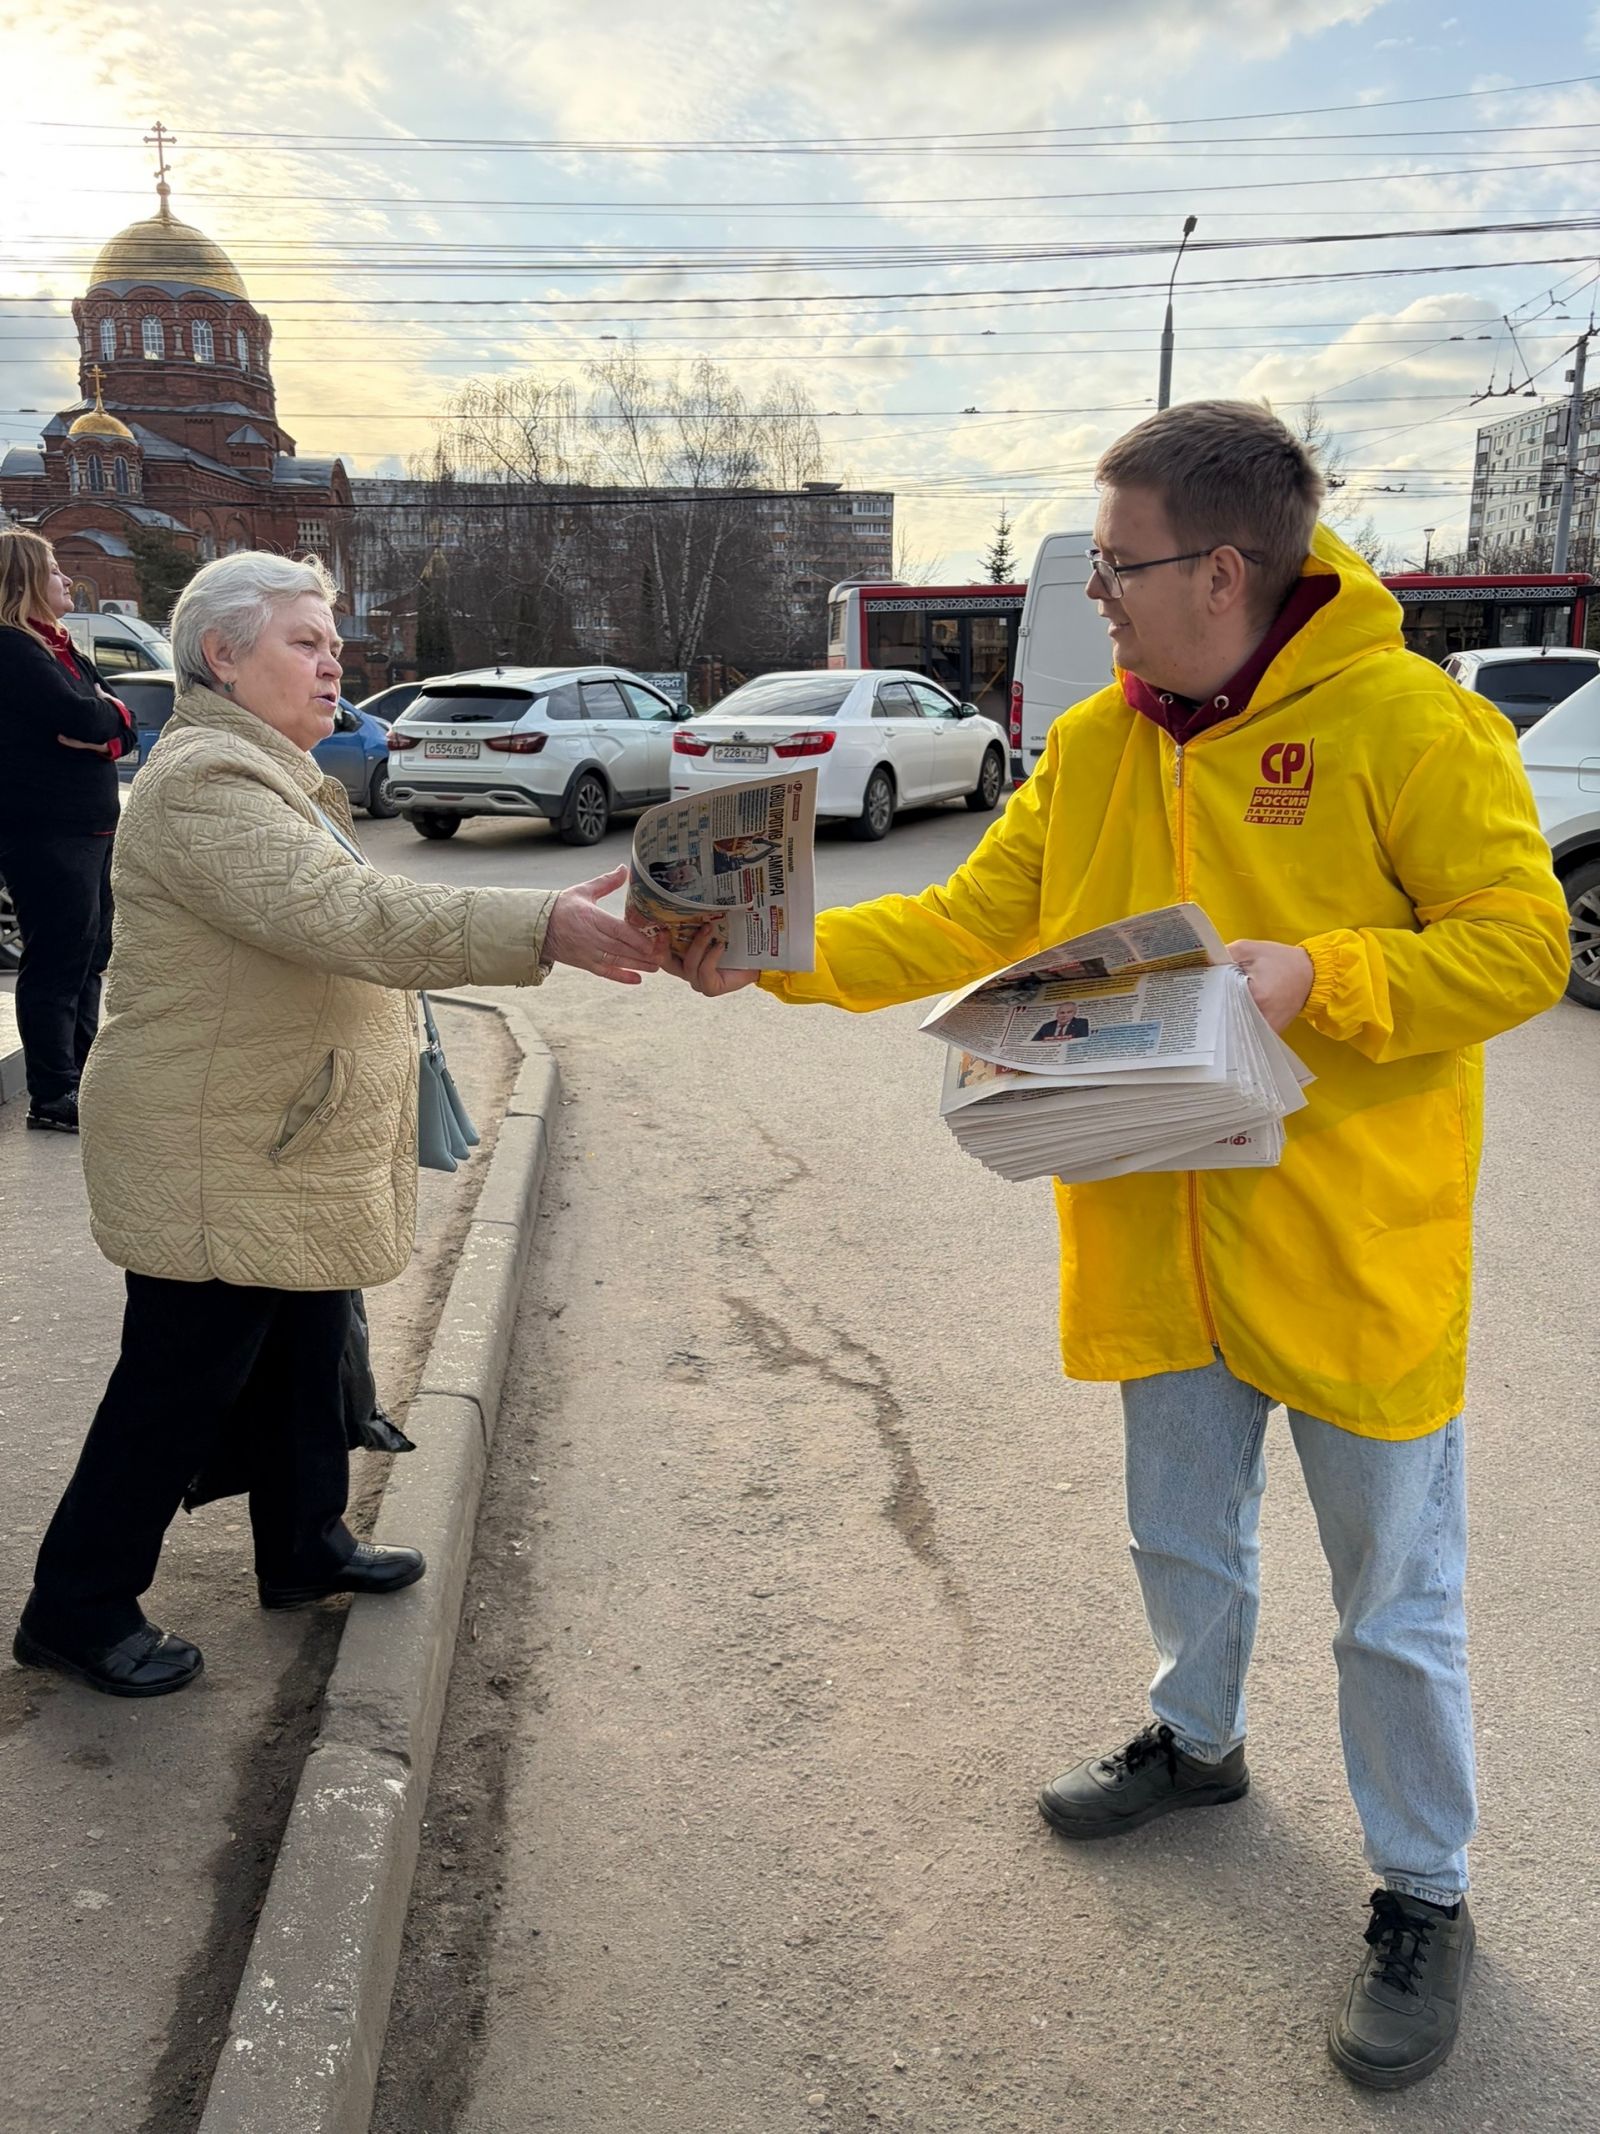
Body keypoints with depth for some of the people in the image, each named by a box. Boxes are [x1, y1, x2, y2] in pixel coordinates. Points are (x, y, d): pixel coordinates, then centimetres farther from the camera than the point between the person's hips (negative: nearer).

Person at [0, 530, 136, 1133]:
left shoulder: (61, 647, 18)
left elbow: (122, 729, 11)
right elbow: (79, 717, -22)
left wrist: (100, 729, -11)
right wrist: (109, 710, -1)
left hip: (89, 825, 9)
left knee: (90, 956, 15)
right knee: (56, 963, -5)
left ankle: (82, 1076, 26)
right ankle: (52, 1098, 2)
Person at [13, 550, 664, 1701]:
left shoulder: (269, 774, 16)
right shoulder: (207, 784, -22)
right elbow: (347, 915, -36)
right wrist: (541, 929, -42)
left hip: (290, 1153, 10)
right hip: (218, 1164, -10)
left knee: (305, 1358, 19)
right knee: (181, 1389, 1)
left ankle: (307, 1549, 36)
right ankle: (78, 1610, 18)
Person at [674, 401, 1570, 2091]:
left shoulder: (1410, 722, -15)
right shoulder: (1096, 744, 2)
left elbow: (1522, 942, -15)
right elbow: (965, 925, 2)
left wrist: (1314, 978, -27)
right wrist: (786, 953, -8)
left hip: (1353, 1251, -5)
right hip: (1159, 1243, 6)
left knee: (1394, 1595, 10)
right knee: (1182, 1535, 24)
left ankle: (1423, 1895, 32)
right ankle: (1196, 1741, 52)